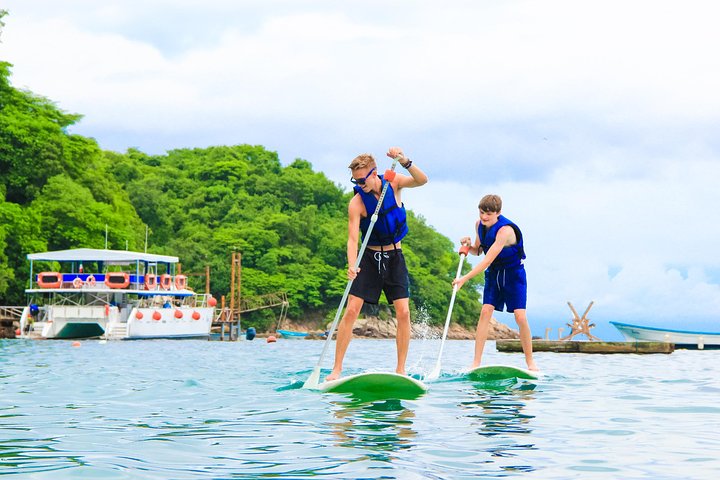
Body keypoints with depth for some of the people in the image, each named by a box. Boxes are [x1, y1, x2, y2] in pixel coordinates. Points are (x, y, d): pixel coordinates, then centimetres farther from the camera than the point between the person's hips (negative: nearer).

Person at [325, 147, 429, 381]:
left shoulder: (393, 183, -8)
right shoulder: (356, 203, -17)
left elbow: (422, 180, -22)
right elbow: (352, 238, -24)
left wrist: (404, 162, -40)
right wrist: (352, 266, -41)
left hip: (394, 256, 2)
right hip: (369, 257, -2)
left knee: (403, 312, -8)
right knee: (351, 310, -10)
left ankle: (400, 370, 0)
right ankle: (337, 369, -5)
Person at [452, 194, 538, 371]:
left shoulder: (505, 230, -28)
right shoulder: (479, 224, -4)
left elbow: (487, 260, -32)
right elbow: (478, 251, 12)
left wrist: (465, 278, -34)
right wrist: (468, 245, -12)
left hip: (513, 274, -5)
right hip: (493, 274, 6)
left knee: (520, 316, -14)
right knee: (485, 312, -9)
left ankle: (530, 362, 2)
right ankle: (476, 363, -12)